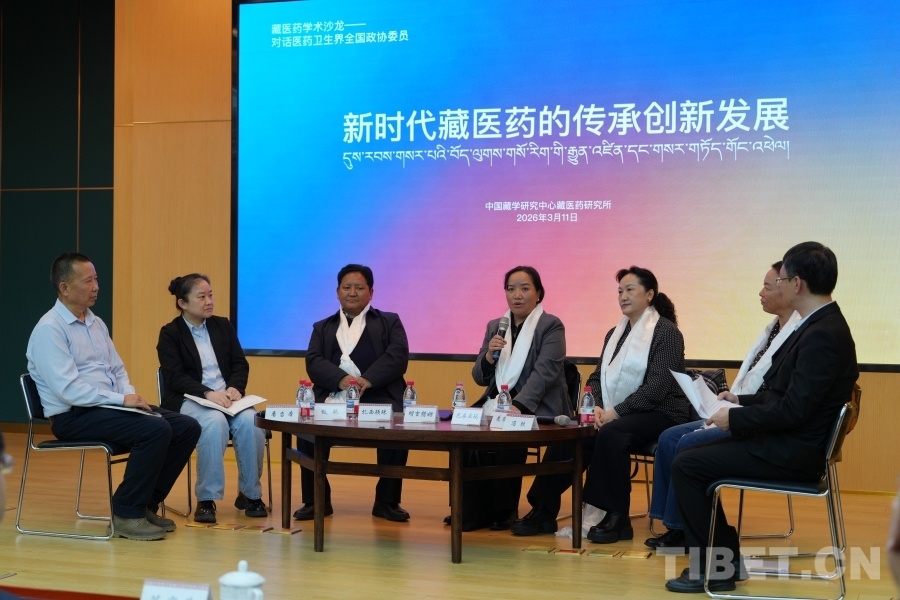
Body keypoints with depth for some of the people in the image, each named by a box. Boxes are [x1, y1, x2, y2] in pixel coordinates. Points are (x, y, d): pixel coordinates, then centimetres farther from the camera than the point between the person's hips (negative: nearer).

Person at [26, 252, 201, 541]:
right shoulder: (49, 329, -13)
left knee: (187, 427, -6)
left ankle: (146, 503, 4)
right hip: (73, 416, -9)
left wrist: (131, 395, -4)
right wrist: (122, 399, -21)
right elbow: (68, 389, -21)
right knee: (156, 430, -29)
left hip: (109, 407, 9)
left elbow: (118, 371, 18)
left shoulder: (96, 323, 15)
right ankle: (126, 513, -16)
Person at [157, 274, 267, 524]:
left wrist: (234, 387, -13)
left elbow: (240, 364, 10)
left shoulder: (223, 326, 15)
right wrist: (208, 393, -25)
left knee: (250, 422, -29)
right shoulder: (169, 333, 1)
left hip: (226, 397, 4)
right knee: (215, 422, -37)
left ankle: (249, 494, -12)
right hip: (189, 401, -4)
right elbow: (175, 377, -10)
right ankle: (206, 499, -27)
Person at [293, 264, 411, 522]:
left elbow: (398, 356, -1)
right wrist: (342, 379, -17)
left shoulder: (389, 322, 17)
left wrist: (367, 380, -18)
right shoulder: (323, 327, 22)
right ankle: (316, 500, -12)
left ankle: (387, 501, -14)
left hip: (377, 397, -2)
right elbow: (314, 363, 5)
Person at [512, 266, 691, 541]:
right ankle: (544, 510, -13)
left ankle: (618, 518, -25)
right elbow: (597, 377, 13)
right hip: (615, 415, 7)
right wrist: (595, 407, -9)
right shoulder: (614, 334, 16)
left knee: (611, 433, -34)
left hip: (659, 414, -6)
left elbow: (657, 386, -16)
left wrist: (615, 412, -21)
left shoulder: (666, 332, -6)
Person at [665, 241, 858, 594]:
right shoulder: (821, 326, 8)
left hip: (792, 454, -10)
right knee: (691, 454, 13)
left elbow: (792, 411, -26)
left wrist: (734, 419, -15)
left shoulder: (823, 335, -23)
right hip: (786, 442, 10)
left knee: (686, 466, -8)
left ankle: (713, 568, 3)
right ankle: (726, 558, 17)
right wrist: (742, 400, 15)